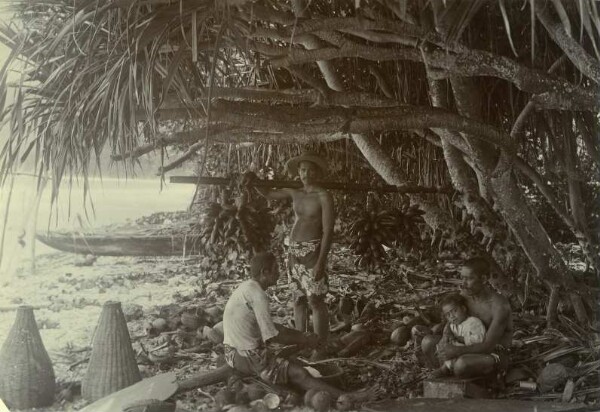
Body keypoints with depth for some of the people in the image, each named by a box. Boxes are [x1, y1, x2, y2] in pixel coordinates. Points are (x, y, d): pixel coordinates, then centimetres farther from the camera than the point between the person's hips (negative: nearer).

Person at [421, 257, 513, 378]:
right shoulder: (465, 295, -4)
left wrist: (457, 351, -35)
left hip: (497, 356, -7)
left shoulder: (500, 306, -24)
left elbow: (488, 346, -27)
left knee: (461, 364, -36)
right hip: (475, 348, 7)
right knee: (427, 342, -5)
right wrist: (444, 341, -14)